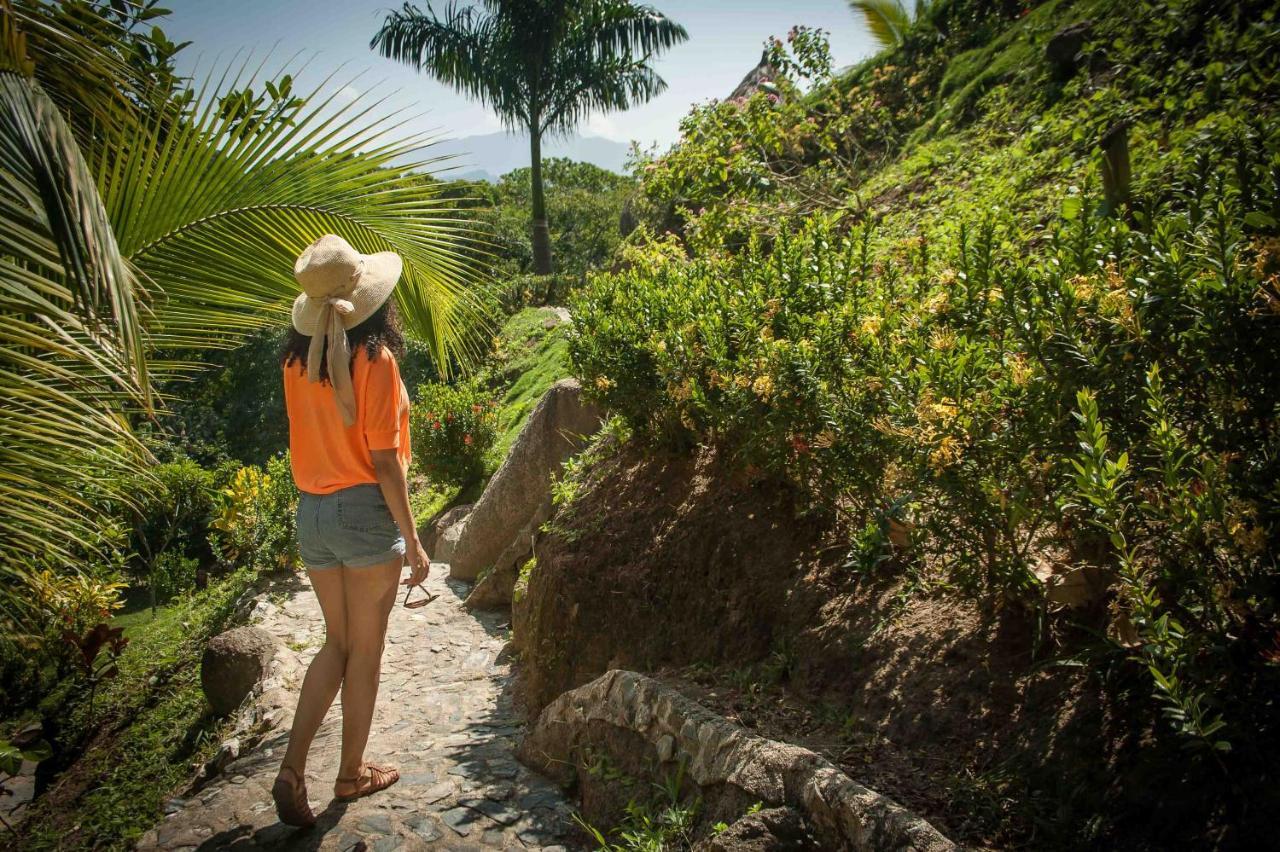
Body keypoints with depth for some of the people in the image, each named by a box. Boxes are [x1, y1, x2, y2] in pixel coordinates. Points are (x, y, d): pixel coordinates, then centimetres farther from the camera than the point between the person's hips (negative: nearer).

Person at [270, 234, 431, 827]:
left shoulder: (296, 360, 4)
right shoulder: (374, 359, -14)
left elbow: (310, 436, 12)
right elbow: (383, 461, -15)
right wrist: (412, 540, -9)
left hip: (311, 512, 6)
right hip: (365, 512, -6)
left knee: (337, 643, 19)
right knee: (365, 650, 11)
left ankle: (292, 768, 9)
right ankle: (352, 772, 25)